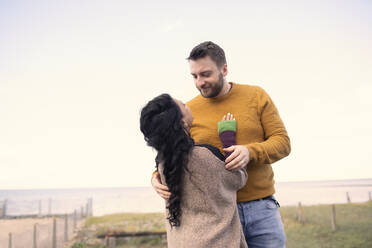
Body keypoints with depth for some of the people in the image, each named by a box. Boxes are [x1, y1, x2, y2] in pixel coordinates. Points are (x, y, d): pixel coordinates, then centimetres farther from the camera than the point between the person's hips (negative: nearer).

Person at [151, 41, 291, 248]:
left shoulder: (256, 96, 3)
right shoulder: (189, 110, 2)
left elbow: (282, 141, -1)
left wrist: (251, 152, -21)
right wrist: (158, 177, -17)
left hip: (262, 207, 1)